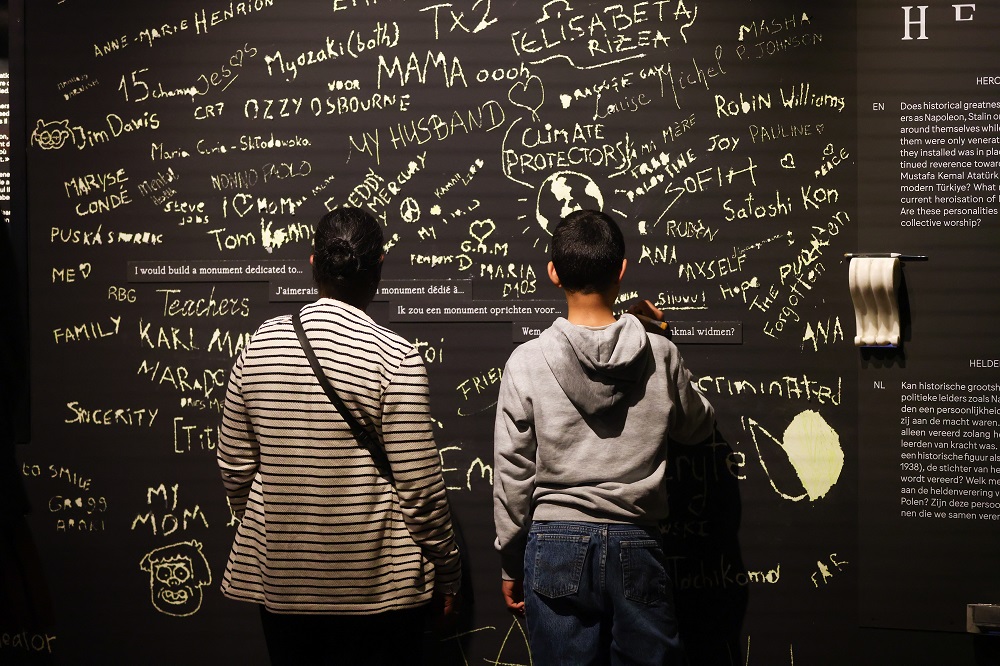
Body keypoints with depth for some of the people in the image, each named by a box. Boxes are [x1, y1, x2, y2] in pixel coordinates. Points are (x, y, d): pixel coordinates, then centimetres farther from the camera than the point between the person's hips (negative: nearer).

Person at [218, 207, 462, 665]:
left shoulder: (259, 345, -1)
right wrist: (447, 571, 1)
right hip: (374, 583, -4)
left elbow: (235, 468, 5)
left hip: (280, 577, 4)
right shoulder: (394, 357, -14)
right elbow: (419, 485, -13)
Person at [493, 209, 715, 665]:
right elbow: (699, 428, 15)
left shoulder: (528, 361, -7)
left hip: (556, 545, -1)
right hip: (636, 547, 1)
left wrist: (511, 563, 9)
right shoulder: (660, 356, -4)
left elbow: (512, 473, -3)